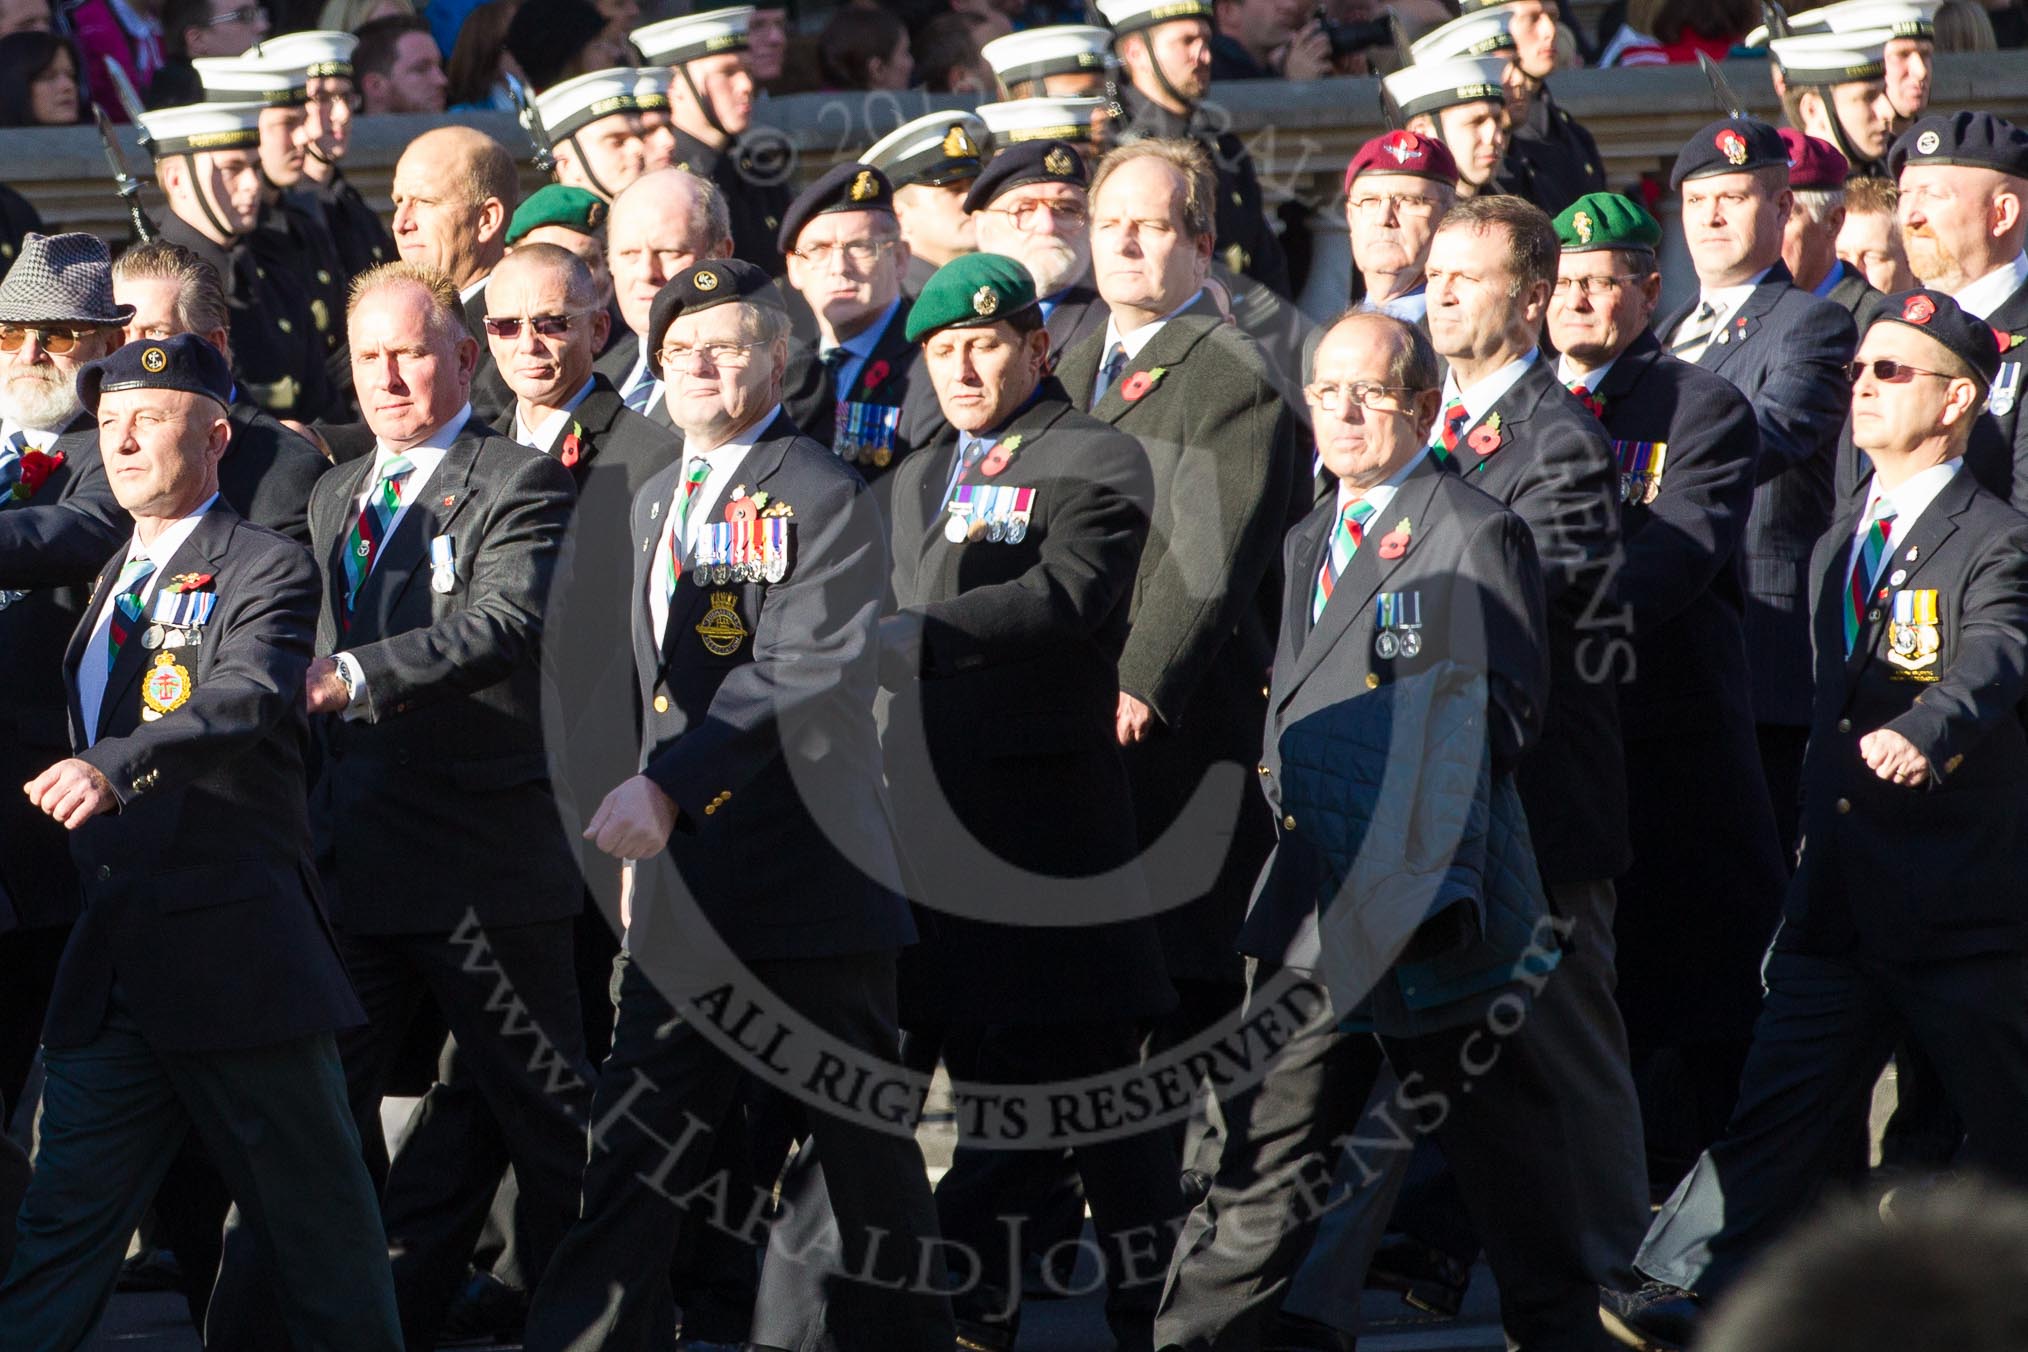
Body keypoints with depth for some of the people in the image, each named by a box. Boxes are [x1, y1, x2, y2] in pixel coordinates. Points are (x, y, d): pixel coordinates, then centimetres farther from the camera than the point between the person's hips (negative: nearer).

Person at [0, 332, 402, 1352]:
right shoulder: (113, 578, 18)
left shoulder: (268, 570, -7)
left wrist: (116, 769, -41)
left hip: (235, 954, -7)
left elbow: (246, 701, -27)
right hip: (111, 958, 7)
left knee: (314, 1220, 1)